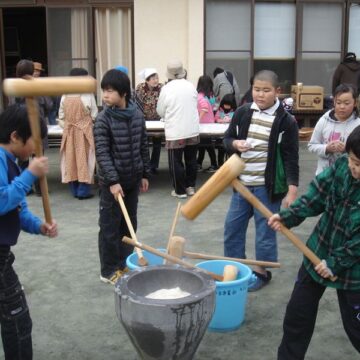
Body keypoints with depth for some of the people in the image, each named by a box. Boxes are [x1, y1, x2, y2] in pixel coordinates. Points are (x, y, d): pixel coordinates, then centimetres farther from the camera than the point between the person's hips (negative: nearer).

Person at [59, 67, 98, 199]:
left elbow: (61, 116, 4)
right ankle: (83, 190, 3)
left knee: (71, 158, 10)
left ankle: (74, 190, 16)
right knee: (84, 158, 3)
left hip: (69, 131, 4)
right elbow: (94, 115, -7)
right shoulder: (88, 95, -13)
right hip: (84, 131, -4)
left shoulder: (65, 96, -1)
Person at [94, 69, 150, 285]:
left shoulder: (137, 115, 2)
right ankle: (109, 270, 15)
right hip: (112, 182, -5)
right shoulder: (103, 119, -12)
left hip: (132, 179, 5)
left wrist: (145, 174, 10)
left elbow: (143, 147, 10)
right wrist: (112, 181, -23)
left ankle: (125, 264, 28)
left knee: (129, 225, 14)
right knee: (110, 227, 3)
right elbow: (102, 153, -16)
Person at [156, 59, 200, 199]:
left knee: (176, 162, 6)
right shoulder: (191, 86, 1)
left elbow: (160, 111, 0)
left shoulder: (166, 88, -9)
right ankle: (190, 187, 24)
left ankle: (180, 191, 12)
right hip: (193, 130, 4)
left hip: (175, 132, -4)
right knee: (191, 160, 16)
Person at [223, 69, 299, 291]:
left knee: (265, 231, 7)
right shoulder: (243, 112, 1)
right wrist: (235, 143, -12)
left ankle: (261, 272, 25)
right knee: (232, 227, 12)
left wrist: (292, 190, -14)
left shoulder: (286, 121, -10)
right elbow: (227, 139, 12)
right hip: (242, 183, 5)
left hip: (267, 186, -4)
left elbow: (291, 158, -9)